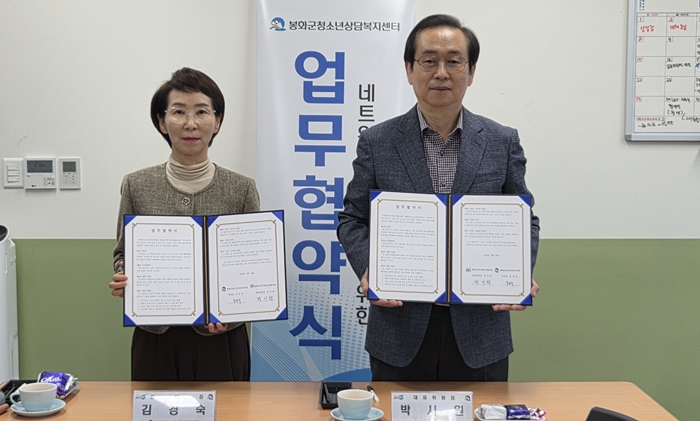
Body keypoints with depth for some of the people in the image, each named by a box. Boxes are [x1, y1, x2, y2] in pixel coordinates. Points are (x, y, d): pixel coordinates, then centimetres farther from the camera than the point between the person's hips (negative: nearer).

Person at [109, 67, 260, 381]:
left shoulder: (242, 189, -4)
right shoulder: (136, 186, 0)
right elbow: (123, 253, 11)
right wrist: (122, 279, -10)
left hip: (220, 340, -1)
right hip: (156, 339, 1)